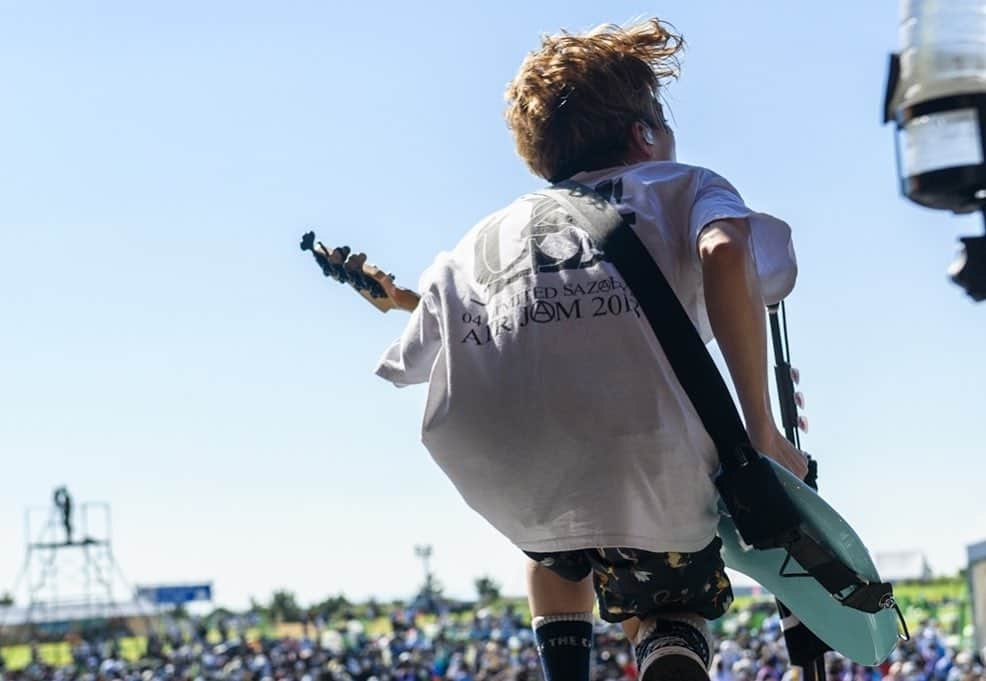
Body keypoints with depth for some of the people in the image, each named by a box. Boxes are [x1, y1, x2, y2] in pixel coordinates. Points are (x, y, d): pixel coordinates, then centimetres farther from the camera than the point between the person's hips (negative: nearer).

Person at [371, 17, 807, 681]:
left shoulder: (490, 233, 31)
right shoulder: (687, 186, 22)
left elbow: (413, 357, 28)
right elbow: (725, 254, -3)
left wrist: (407, 300, 51)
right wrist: (764, 436, -3)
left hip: (497, 470, 4)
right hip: (642, 445, -3)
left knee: (556, 550, 38)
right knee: (670, 625, 19)